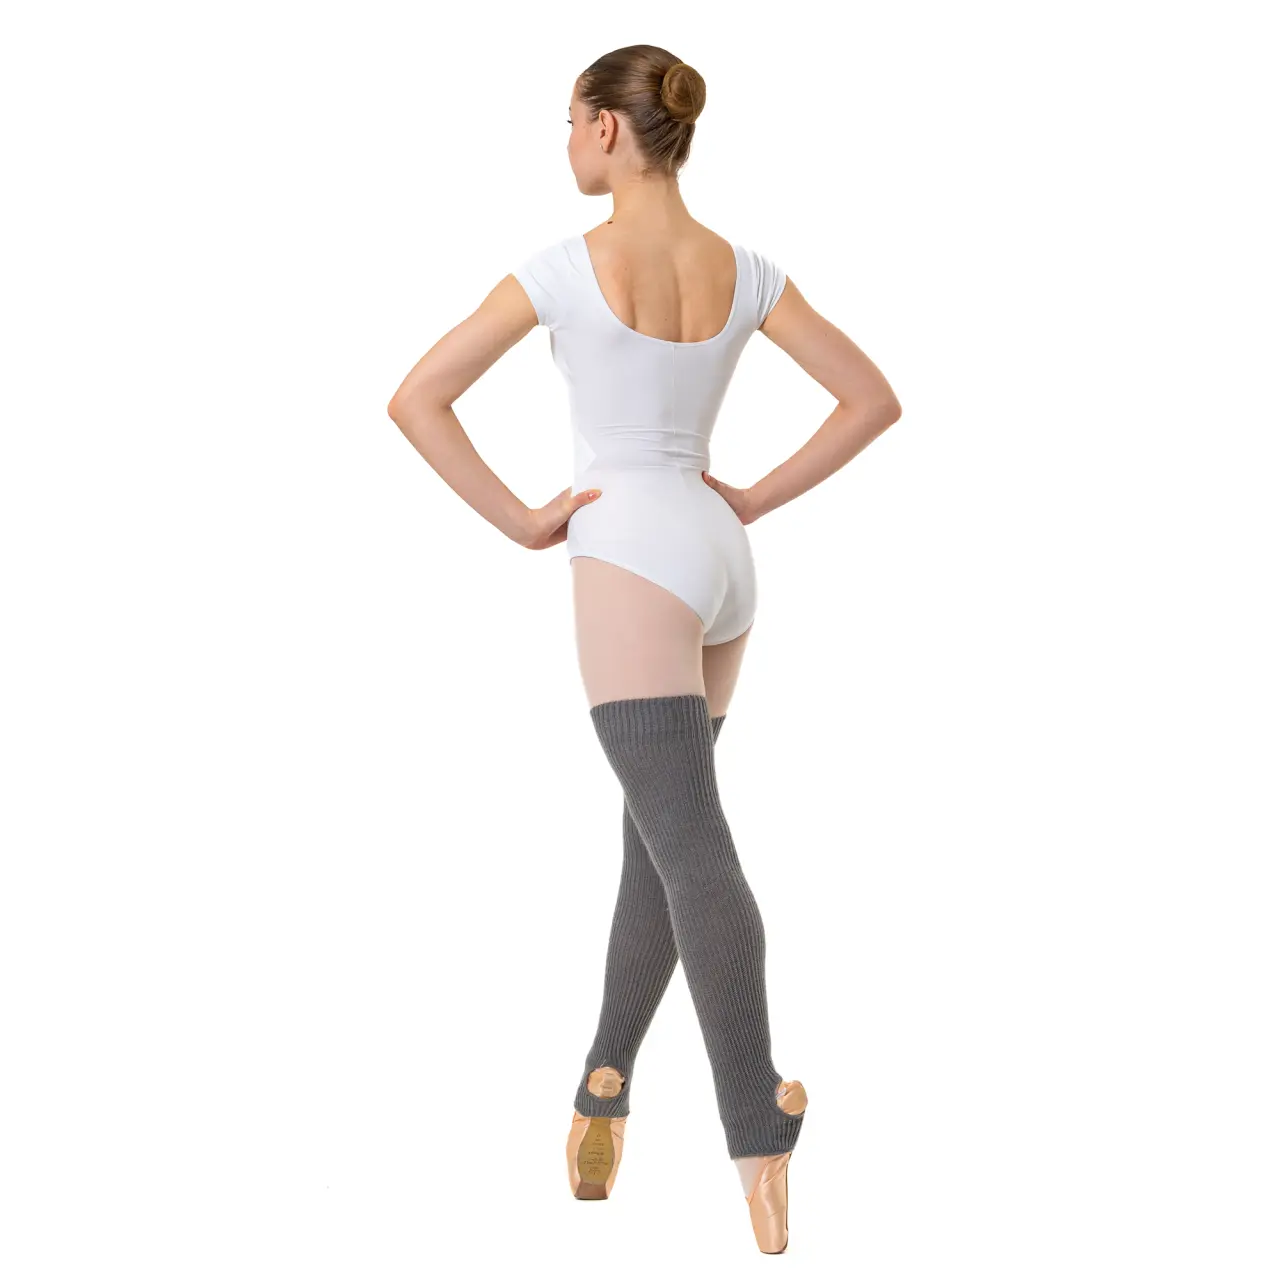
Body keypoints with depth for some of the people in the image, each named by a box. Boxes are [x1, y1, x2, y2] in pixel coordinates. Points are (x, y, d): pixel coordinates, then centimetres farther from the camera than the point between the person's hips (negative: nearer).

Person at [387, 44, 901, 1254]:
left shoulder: (566, 267, -8)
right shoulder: (744, 271, 6)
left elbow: (414, 399, -10)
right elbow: (873, 398, 7)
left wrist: (519, 521, -3)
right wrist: (757, 499, 9)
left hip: (630, 555, -6)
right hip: (719, 560, 6)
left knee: (691, 848, -15)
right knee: (661, 840, 18)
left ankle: (760, 1140, -24)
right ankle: (603, 1096, 22)